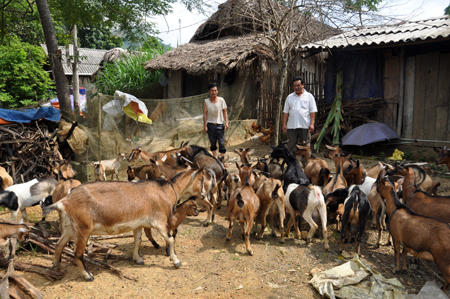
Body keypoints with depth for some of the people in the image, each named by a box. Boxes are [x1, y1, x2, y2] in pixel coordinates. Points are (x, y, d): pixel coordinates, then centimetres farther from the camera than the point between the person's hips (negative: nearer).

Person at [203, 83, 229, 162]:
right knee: (213, 144, 9)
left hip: (220, 125, -1)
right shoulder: (206, 101, 0)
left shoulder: (221, 100, -1)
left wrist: (226, 122, -5)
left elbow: (224, 112, 3)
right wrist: (205, 125, -2)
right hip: (210, 125, 1)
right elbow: (205, 113, 2)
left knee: (221, 143, -4)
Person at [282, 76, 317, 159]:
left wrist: (312, 124, -8)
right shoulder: (289, 97, 13)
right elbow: (285, 112, 11)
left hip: (305, 126, -2)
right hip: (291, 126, 2)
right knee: (291, 146, 3)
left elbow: (312, 112, 2)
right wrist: (284, 124, 4)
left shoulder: (309, 96, 7)